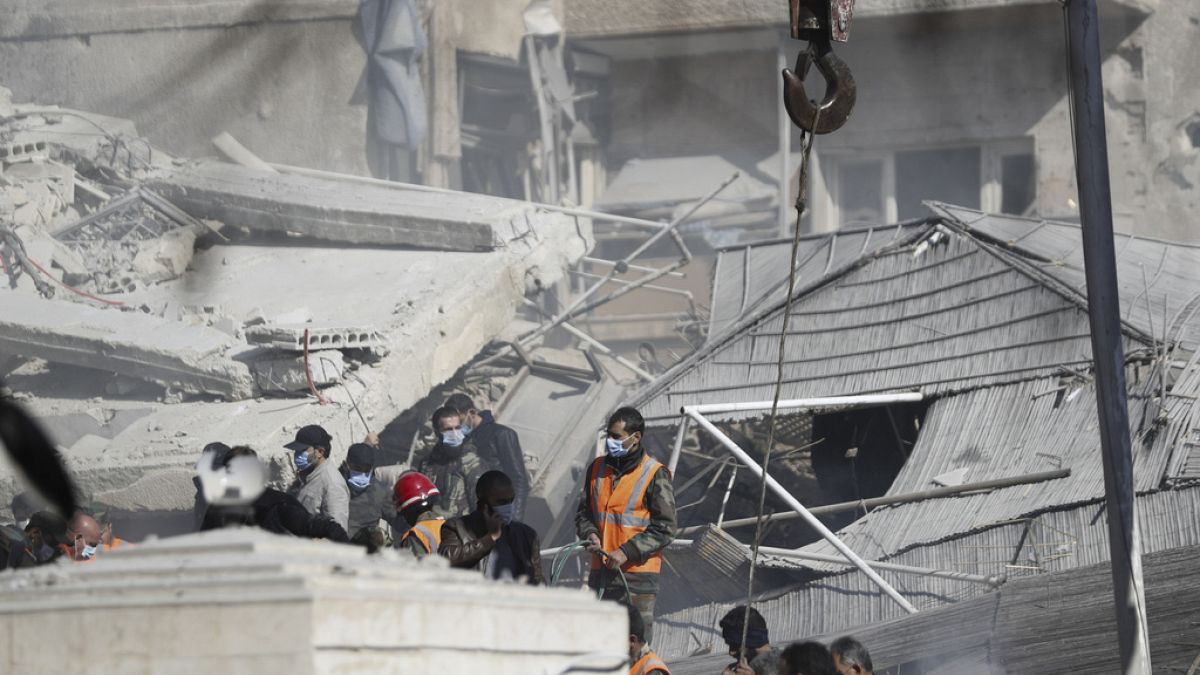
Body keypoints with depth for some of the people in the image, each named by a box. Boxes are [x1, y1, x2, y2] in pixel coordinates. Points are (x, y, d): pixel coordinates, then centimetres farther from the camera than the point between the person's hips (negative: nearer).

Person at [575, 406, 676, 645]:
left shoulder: (655, 475, -6)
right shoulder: (597, 468, 10)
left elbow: (664, 529, -8)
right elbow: (583, 513, 19)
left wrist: (627, 552, -16)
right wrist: (591, 534, -4)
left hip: (638, 573, -5)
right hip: (600, 571, 6)